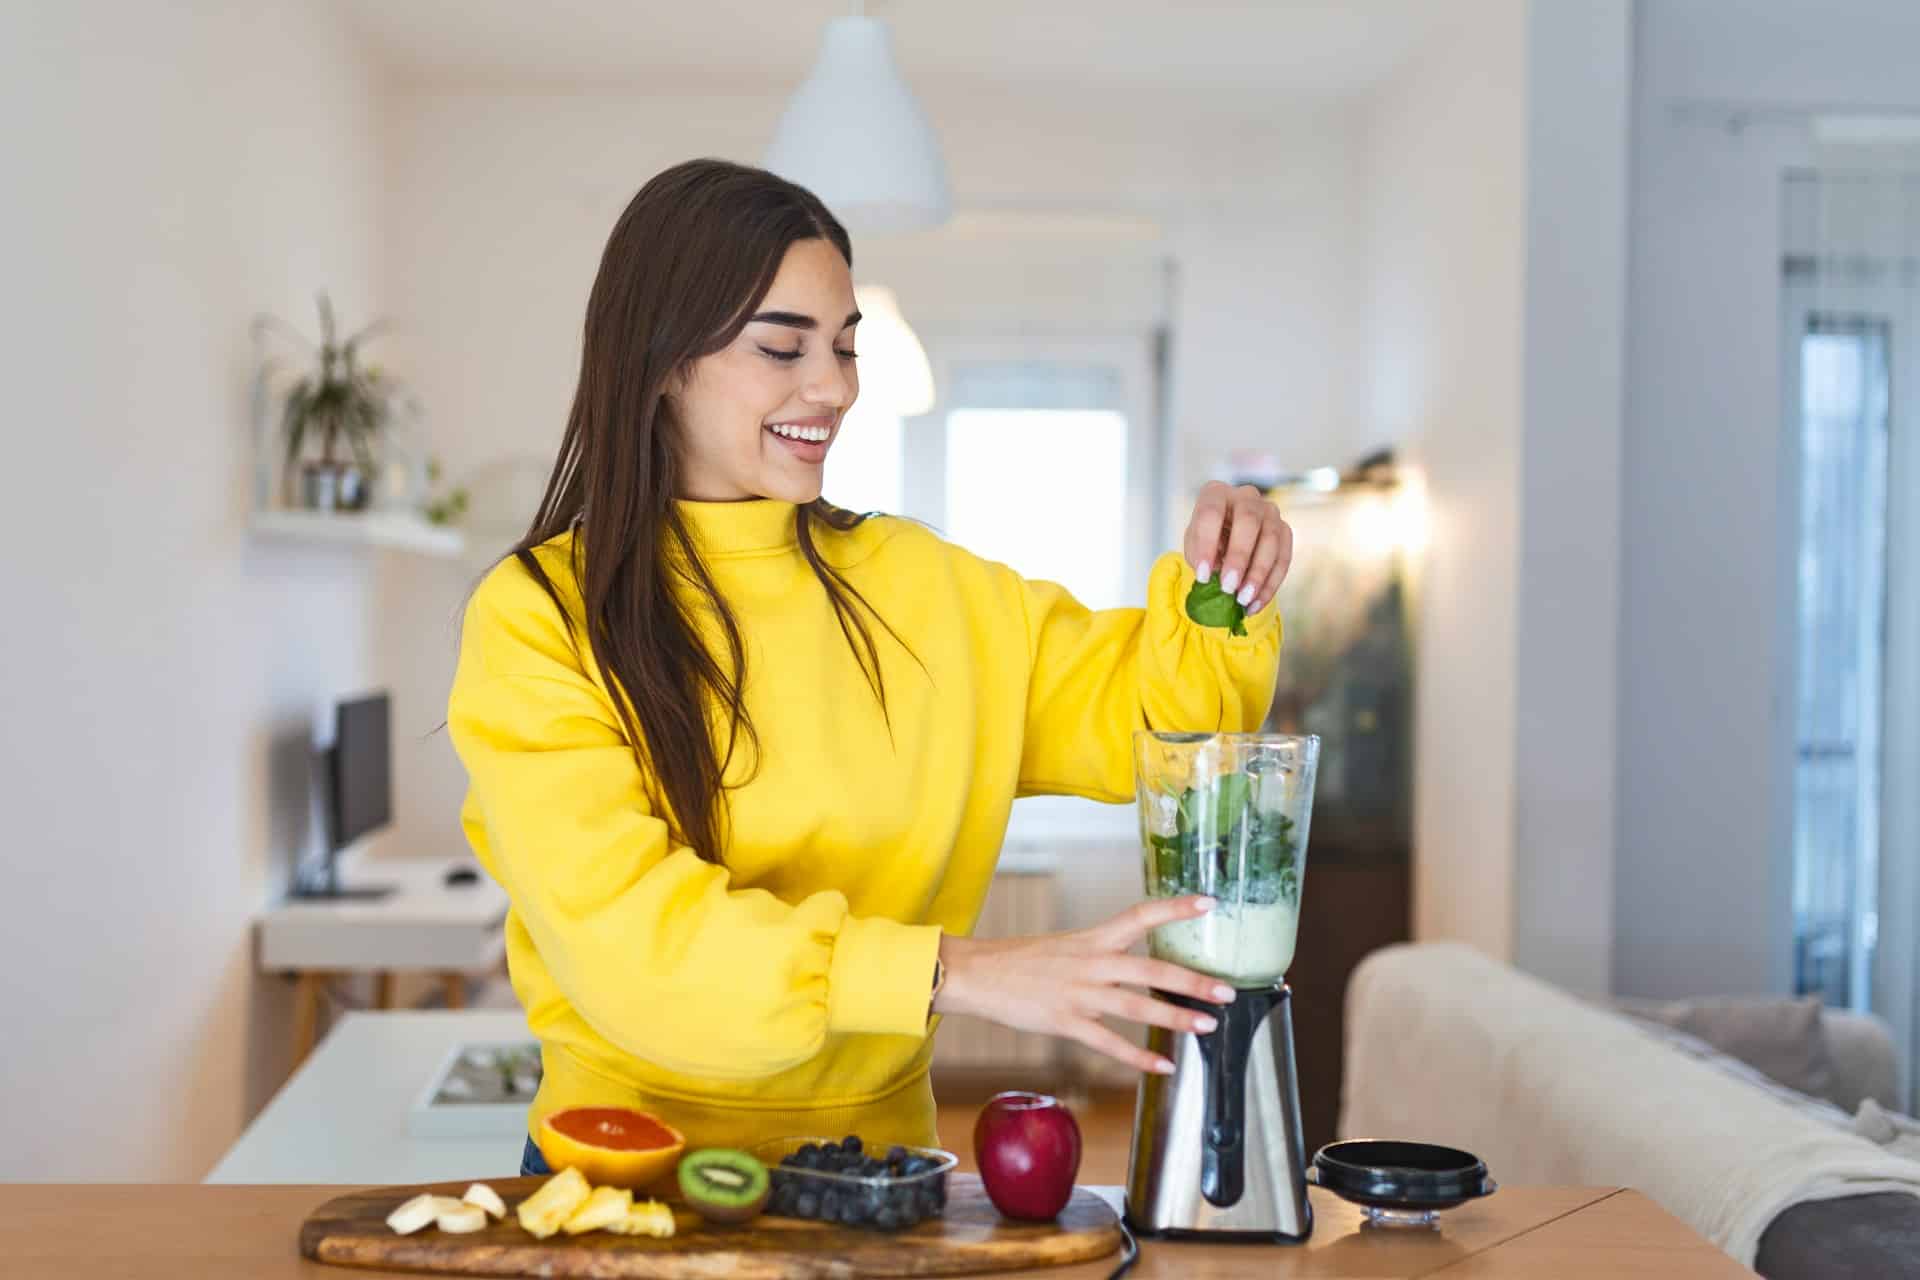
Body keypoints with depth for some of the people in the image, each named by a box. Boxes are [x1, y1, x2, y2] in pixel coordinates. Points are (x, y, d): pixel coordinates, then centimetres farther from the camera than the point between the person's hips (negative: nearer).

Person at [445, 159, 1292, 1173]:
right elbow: (624, 929, -17)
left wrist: (1218, 593, -6)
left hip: (879, 1149, 3)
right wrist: (955, 972, -25)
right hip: (630, 1172, -3)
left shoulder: (913, 585, 7)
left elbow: (1137, 709, 15)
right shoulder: (539, 616, -6)